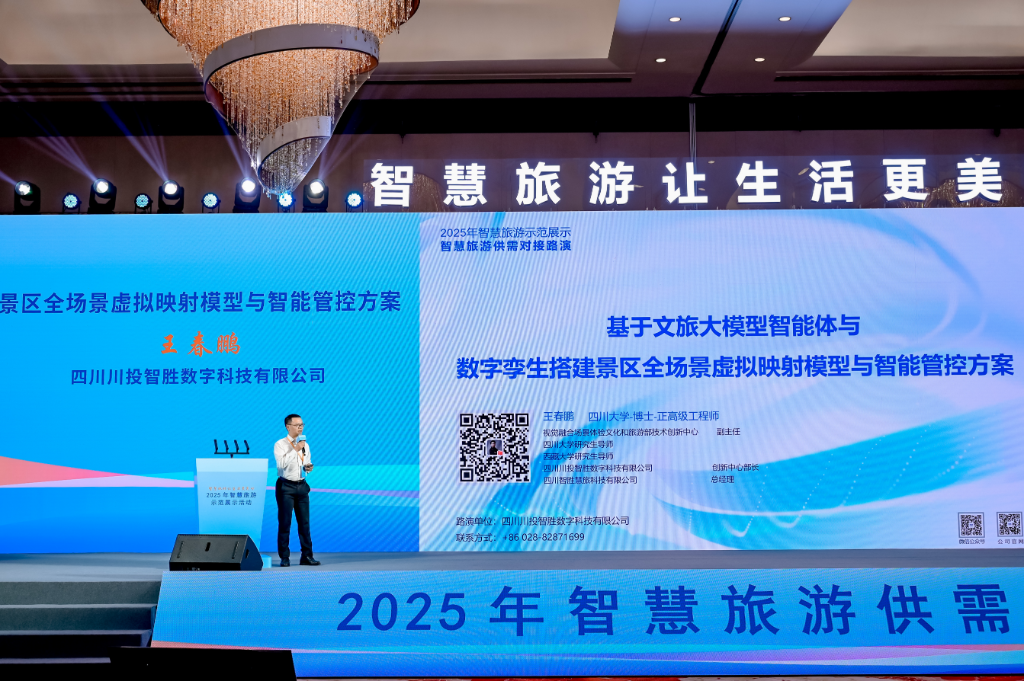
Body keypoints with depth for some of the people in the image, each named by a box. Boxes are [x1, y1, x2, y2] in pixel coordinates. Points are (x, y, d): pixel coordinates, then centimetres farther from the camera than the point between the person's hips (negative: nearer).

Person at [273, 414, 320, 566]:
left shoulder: (305, 445, 12)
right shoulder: (280, 444, -6)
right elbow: (282, 463, -20)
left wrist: (308, 467, -1)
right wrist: (296, 449, -21)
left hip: (302, 485, 5)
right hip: (286, 486, -5)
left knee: (304, 522, 6)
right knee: (284, 523, 0)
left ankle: (307, 555, 11)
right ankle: (284, 557, 7)